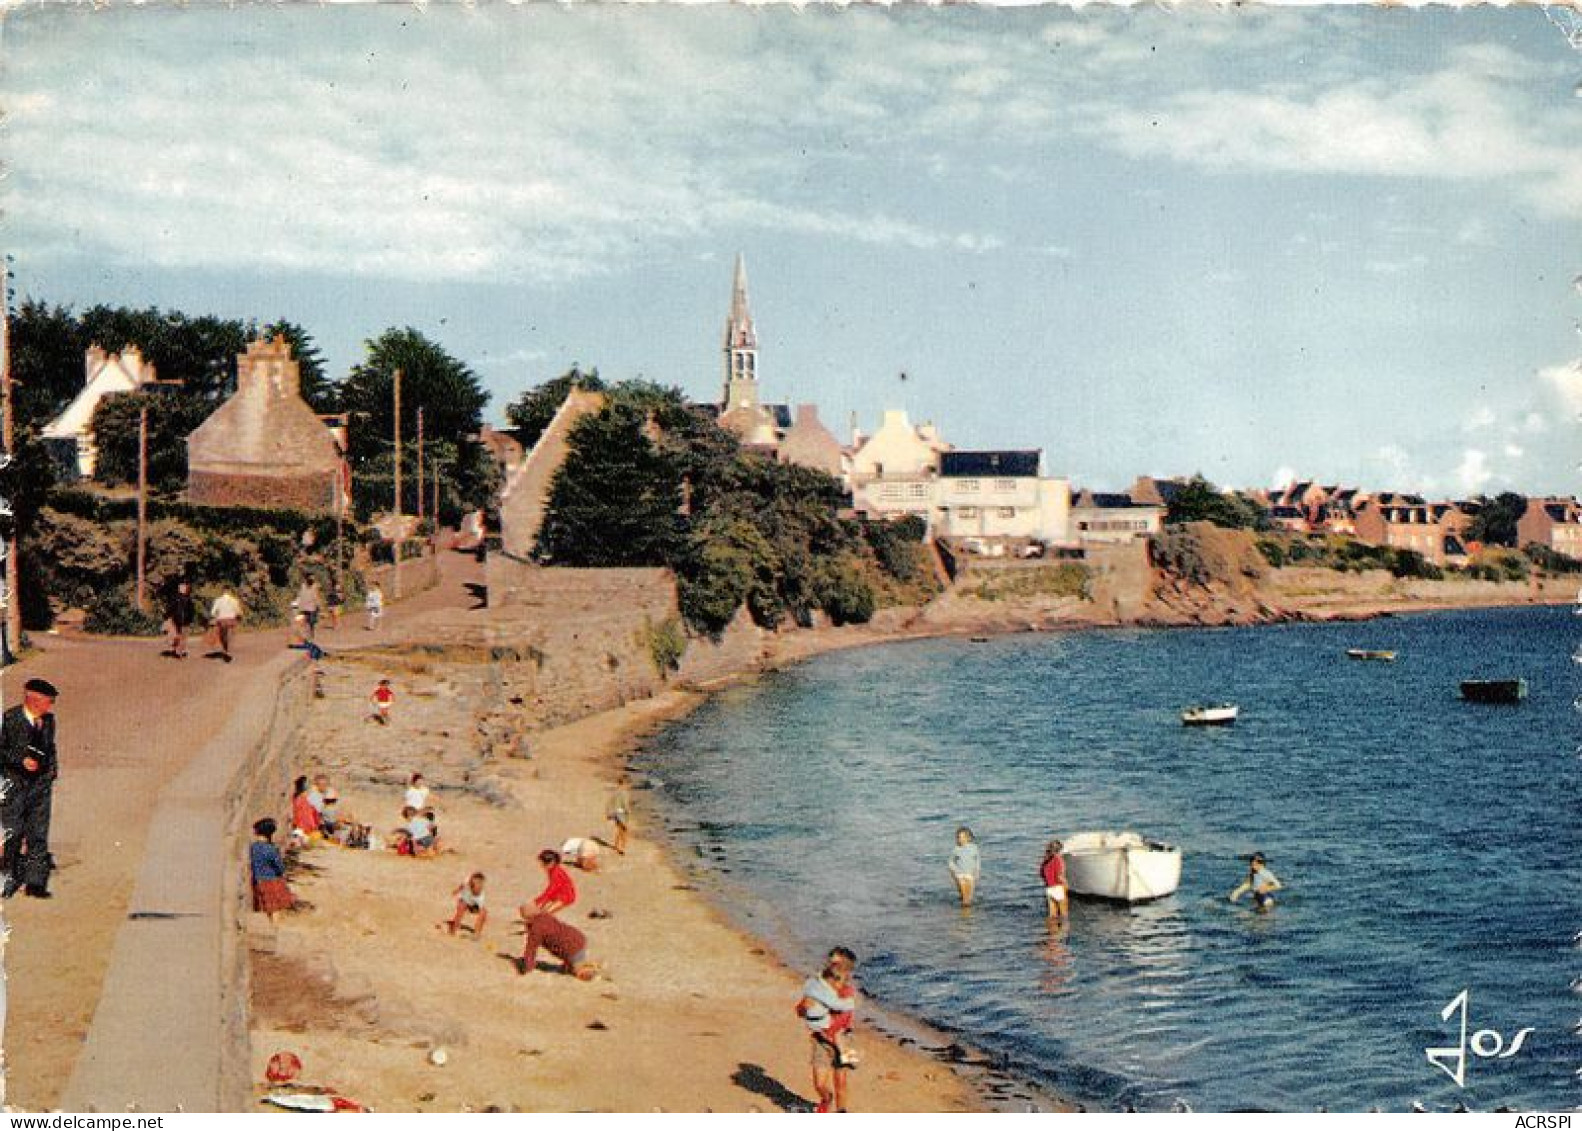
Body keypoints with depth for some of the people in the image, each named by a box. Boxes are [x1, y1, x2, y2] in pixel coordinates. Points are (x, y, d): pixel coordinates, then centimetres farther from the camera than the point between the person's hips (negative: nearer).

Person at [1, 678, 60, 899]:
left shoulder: (48, 720, 7)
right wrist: (21, 759, -18)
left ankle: (35, 882, 6)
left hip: (40, 782, 4)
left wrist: (52, 769, 9)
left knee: (38, 833, 2)